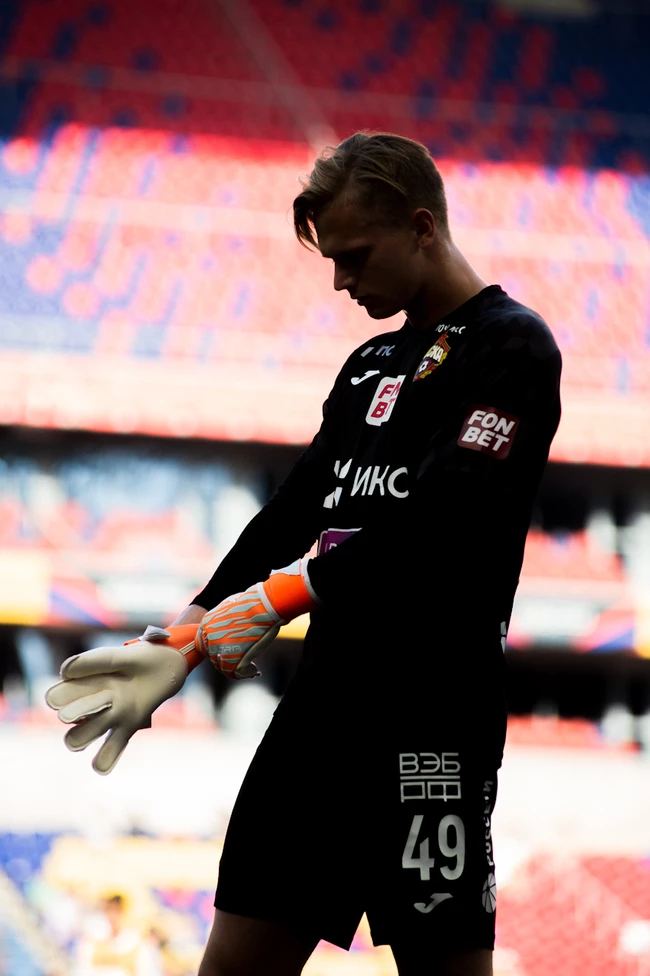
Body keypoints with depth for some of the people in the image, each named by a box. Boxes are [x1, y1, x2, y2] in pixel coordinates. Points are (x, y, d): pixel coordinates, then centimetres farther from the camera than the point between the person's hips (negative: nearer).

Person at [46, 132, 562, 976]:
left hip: (433, 712, -8)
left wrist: (287, 594, -15)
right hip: (321, 707, 8)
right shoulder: (372, 365, 21)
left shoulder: (512, 349, -4)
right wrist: (182, 646, 12)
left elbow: (443, 520, -16)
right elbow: (292, 514, 21)